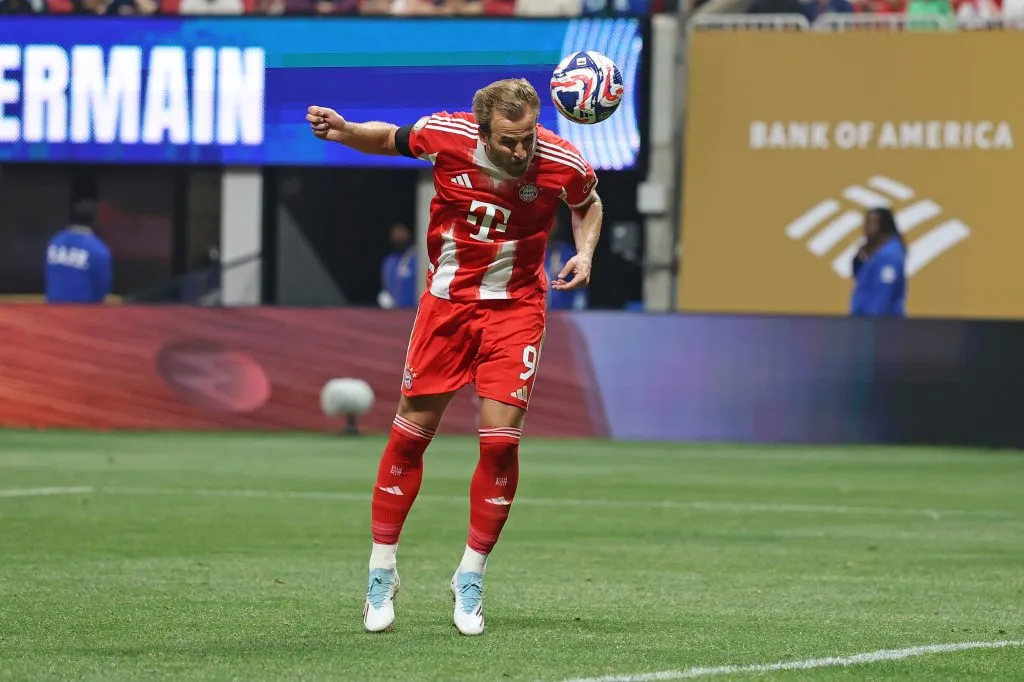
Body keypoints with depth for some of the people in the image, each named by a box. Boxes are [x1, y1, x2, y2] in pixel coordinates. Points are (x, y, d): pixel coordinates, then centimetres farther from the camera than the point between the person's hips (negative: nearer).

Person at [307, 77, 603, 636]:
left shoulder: (563, 164, -17)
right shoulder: (444, 134, -18)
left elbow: (588, 206, 7)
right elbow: (389, 139, 5)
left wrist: (584, 252, -10)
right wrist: (343, 131, -14)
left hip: (515, 307, -1)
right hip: (446, 299, 1)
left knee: (501, 438, -11)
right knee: (411, 431, 1)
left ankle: (470, 579, 6)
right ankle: (381, 574, 16)